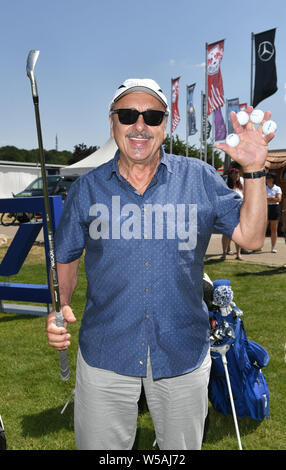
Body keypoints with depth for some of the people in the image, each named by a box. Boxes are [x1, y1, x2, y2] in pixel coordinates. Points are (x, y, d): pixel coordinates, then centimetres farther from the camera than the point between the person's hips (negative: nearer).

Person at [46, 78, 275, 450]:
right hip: (104, 356, 1)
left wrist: (254, 170, -12)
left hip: (184, 354, 0)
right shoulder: (87, 188, 1)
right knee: (99, 446, 16)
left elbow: (250, 237, -2)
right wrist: (60, 307, -9)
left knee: (182, 448, 20)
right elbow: (66, 257, 8)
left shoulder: (200, 178, -1)